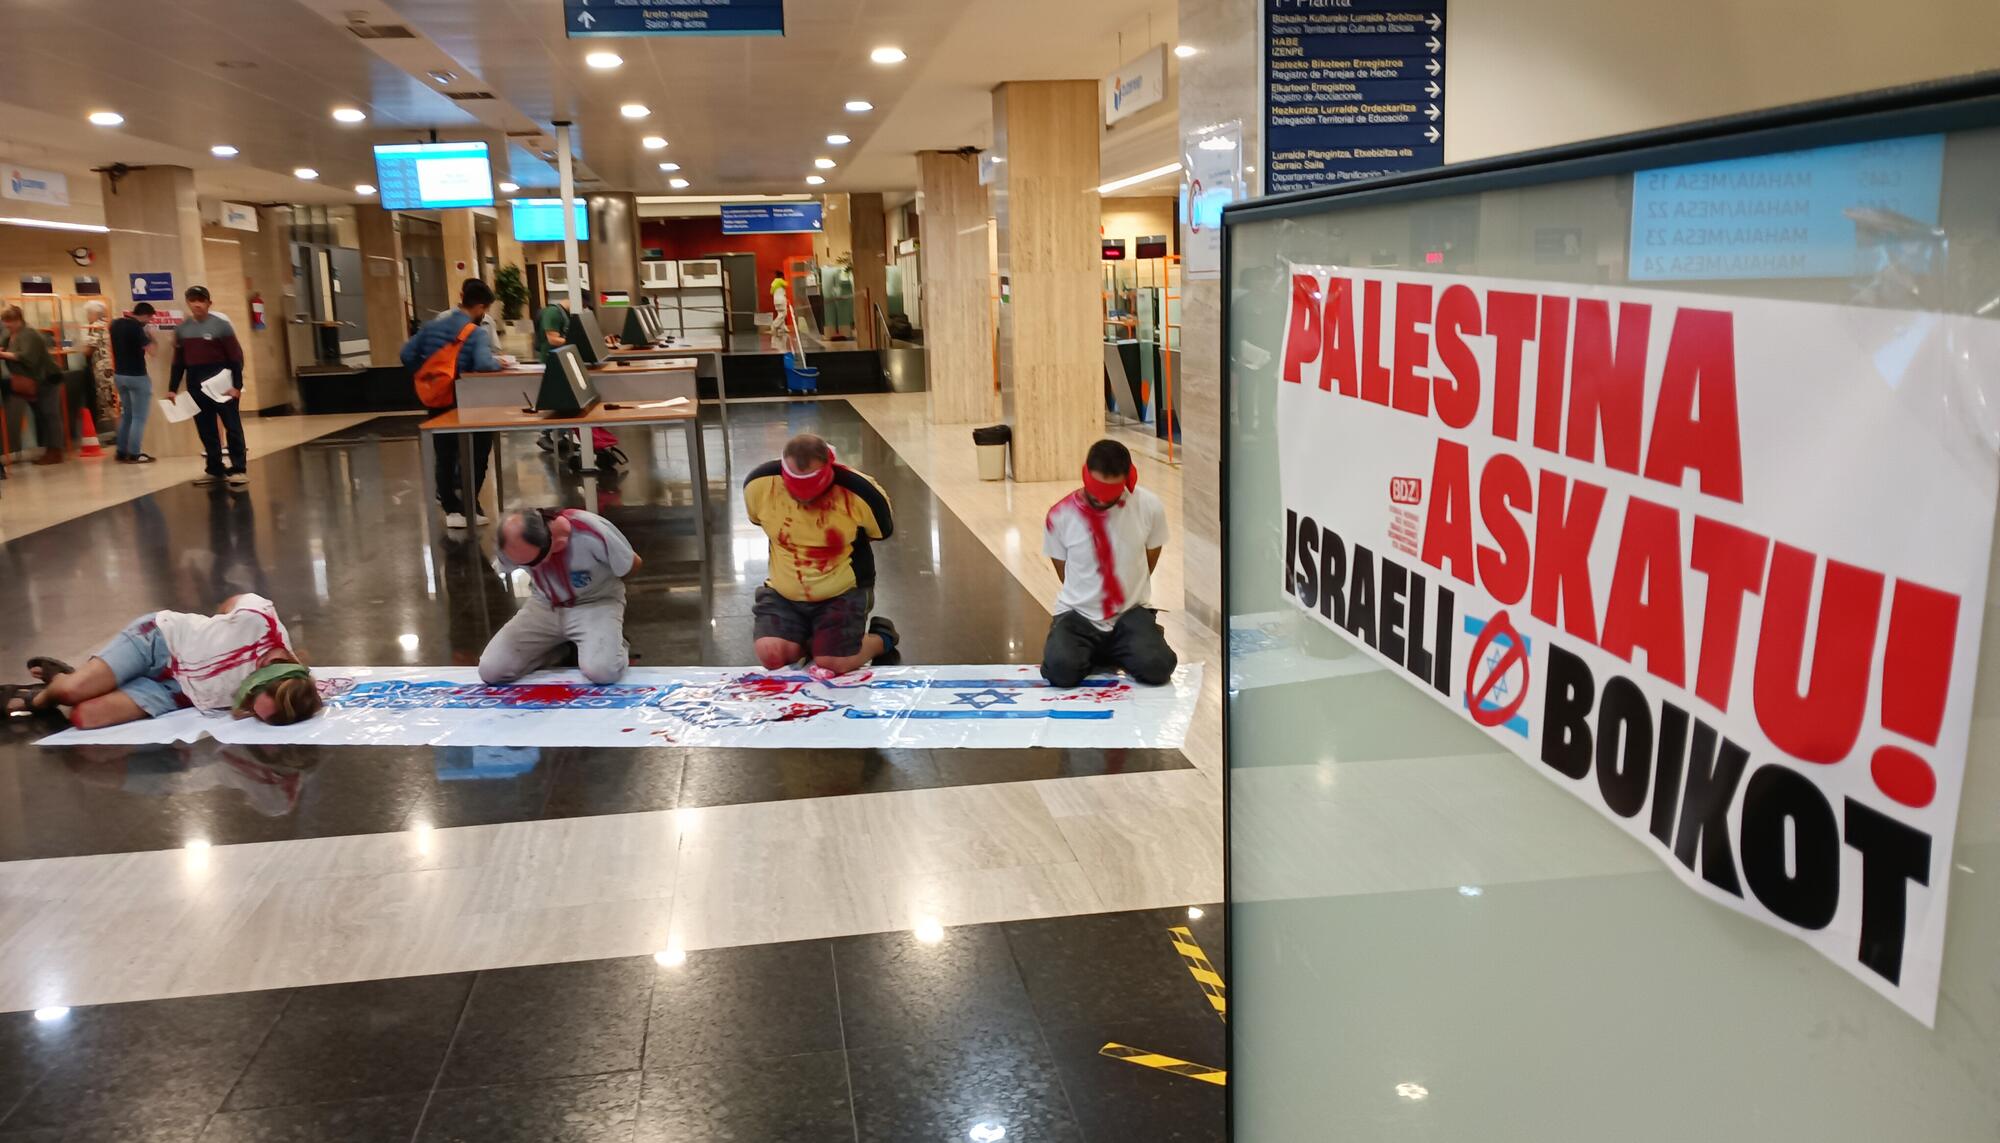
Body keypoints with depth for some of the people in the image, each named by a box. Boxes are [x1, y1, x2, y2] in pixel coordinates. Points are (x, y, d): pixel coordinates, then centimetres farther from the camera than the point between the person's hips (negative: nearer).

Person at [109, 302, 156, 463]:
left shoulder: (115, 324, 7)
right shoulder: (137, 327, -18)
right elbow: (151, 351, -21)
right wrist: (150, 335, -5)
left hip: (119, 375, 8)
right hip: (137, 376, -8)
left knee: (126, 415, 18)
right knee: (139, 417, -1)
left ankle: (122, 451, 19)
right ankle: (134, 454, -1)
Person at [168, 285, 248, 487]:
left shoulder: (221, 324, -7)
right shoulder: (182, 329, 9)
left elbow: (236, 356, -9)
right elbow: (178, 362, 14)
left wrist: (237, 385, -15)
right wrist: (172, 388, 11)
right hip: (196, 385, 6)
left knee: (232, 426, -2)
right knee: (205, 429, 9)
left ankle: (239, 469, 0)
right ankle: (215, 470, 17)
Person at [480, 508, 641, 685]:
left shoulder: (592, 534, -31)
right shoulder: (514, 544, -18)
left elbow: (632, 565, -10)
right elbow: (502, 569, 10)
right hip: (545, 606, 5)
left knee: (602, 671, -34)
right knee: (490, 670, -12)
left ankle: (615, 647, 3)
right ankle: (566, 647, 9)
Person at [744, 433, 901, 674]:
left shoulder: (861, 494, -23)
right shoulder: (759, 485, -17)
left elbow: (882, 532, 0)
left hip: (843, 593, -3)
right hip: (783, 593, 3)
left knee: (833, 665, -14)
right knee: (771, 656, -16)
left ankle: (882, 639, 18)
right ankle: (807, 641, 20)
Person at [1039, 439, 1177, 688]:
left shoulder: (1149, 507, -11)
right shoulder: (1060, 515, -12)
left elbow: (1150, 559, 7)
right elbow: (1063, 572, 5)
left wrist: (1128, 592, 12)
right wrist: (1086, 599, 6)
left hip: (1130, 612, 1)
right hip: (1078, 614, 0)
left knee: (1157, 668, -26)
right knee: (1061, 671, -28)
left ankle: (1108, 651, 10)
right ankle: (1090, 652, 10)